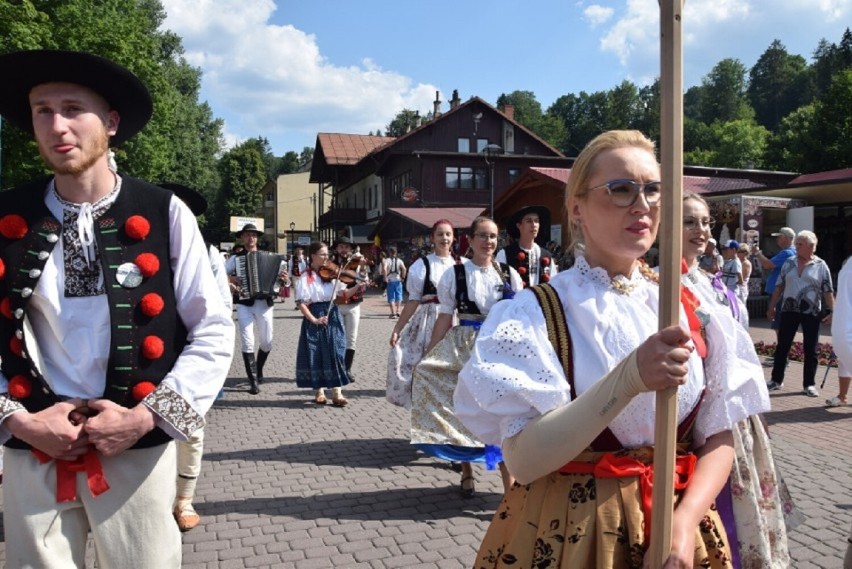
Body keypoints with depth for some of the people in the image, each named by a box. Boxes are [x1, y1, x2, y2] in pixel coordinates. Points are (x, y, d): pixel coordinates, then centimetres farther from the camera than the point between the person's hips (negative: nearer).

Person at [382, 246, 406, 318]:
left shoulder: (386, 260, -3)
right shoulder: (399, 260, 2)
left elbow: (384, 269, -20)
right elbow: (404, 269, -12)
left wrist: (385, 278, -14)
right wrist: (403, 277, -3)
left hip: (389, 281, -1)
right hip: (398, 280, 2)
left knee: (391, 298, 3)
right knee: (398, 297, 15)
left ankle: (393, 313, -3)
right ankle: (397, 311, 11)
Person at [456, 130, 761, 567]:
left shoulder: (686, 307, -1)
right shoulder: (532, 314, -14)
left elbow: (718, 438, 1)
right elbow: (523, 460, -23)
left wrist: (684, 522, -16)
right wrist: (629, 378, -33)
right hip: (570, 533, -3)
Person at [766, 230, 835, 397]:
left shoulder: (820, 266, -2)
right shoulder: (788, 263, 6)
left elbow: (828, 291, -3)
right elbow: (779, 286, 10)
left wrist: (831, 311, -10)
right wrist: (772, 306, 10)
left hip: (811, 312, -2)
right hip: (789, 310, 2)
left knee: (810, 349, 4)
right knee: (782, 346, 5)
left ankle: (809, 384, 12)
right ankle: (776, 379, 16)